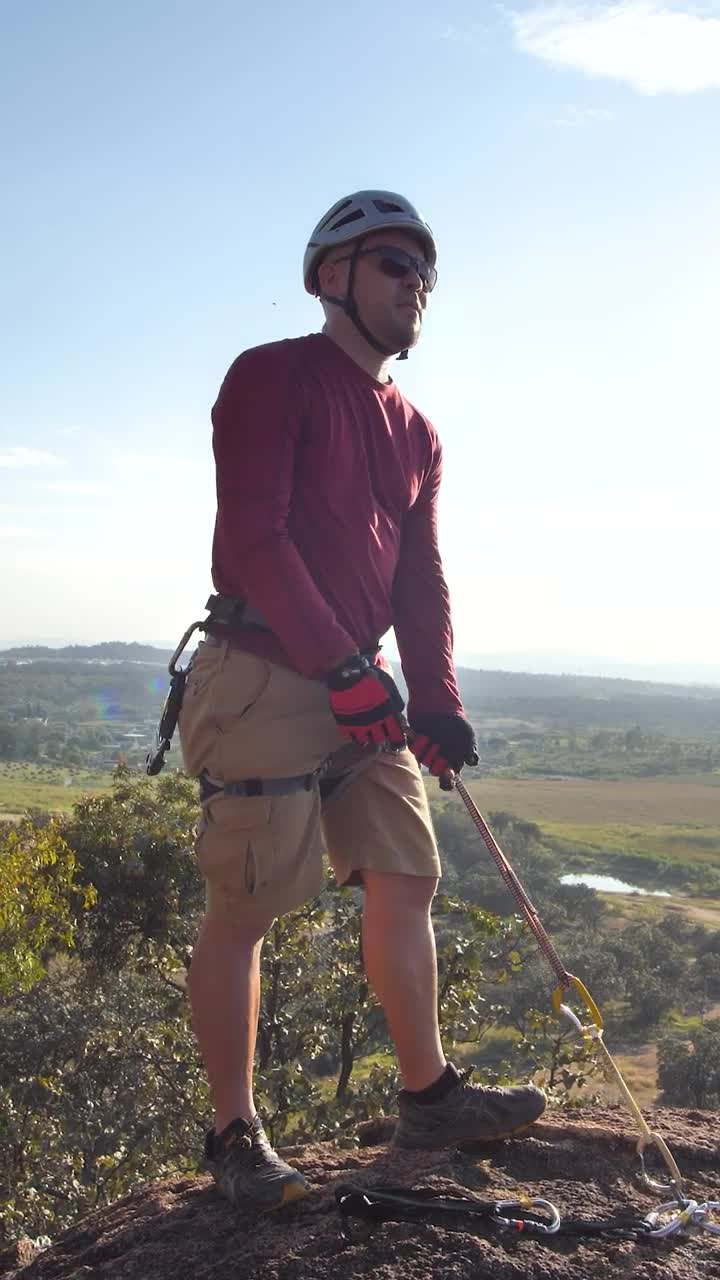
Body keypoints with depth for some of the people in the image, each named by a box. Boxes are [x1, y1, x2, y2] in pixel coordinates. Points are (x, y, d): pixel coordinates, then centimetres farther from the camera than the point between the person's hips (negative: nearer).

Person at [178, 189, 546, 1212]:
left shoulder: (416, 435, 17)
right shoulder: (273, 377, -5)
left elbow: (420, 577, 15)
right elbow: (253, 537, -15)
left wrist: (437, 700, 1)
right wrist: (345, 668, -20)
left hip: (363, 691, 8)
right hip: (262, 679, -8)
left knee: (405, 882, 9)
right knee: (243, 909, -3)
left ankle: (427, 1095, 22)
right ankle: (235, 1135, 10)